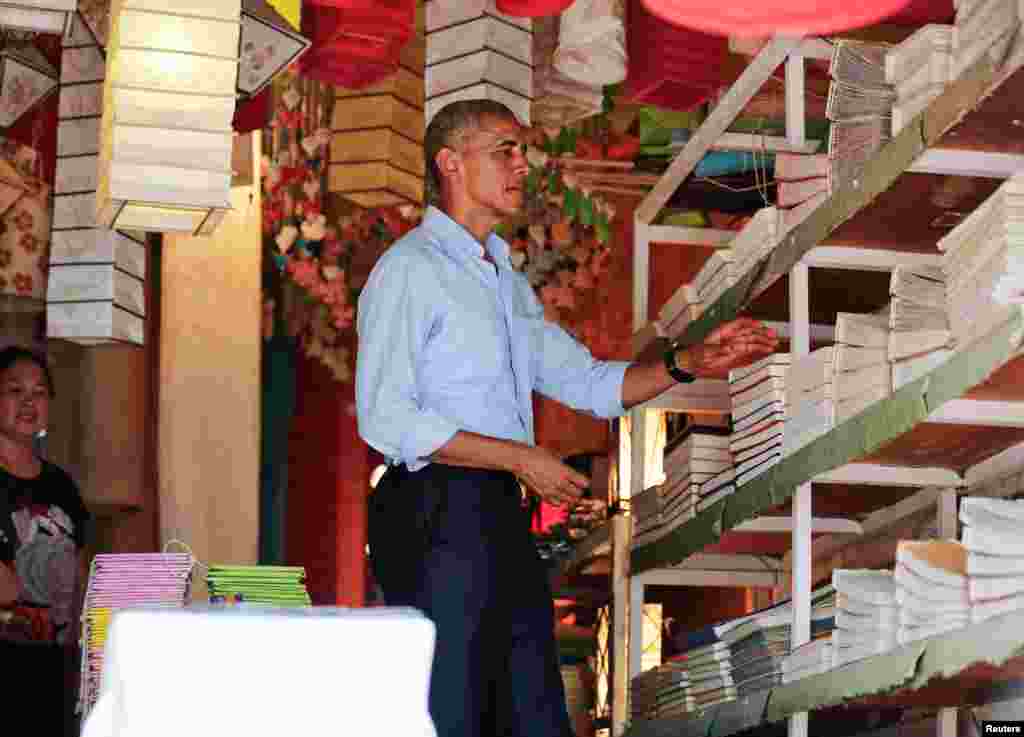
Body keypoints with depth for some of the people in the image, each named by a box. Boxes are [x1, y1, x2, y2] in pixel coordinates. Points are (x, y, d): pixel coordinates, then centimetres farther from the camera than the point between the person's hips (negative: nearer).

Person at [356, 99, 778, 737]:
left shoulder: (510, 283, 22)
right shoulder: (409, 271, -6)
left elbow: (590, 385, 22)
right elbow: (385, 419, -15)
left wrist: (689, 363, 6)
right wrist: (521, 458, -14)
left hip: (504, 518, 9)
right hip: (437, 515, -9)